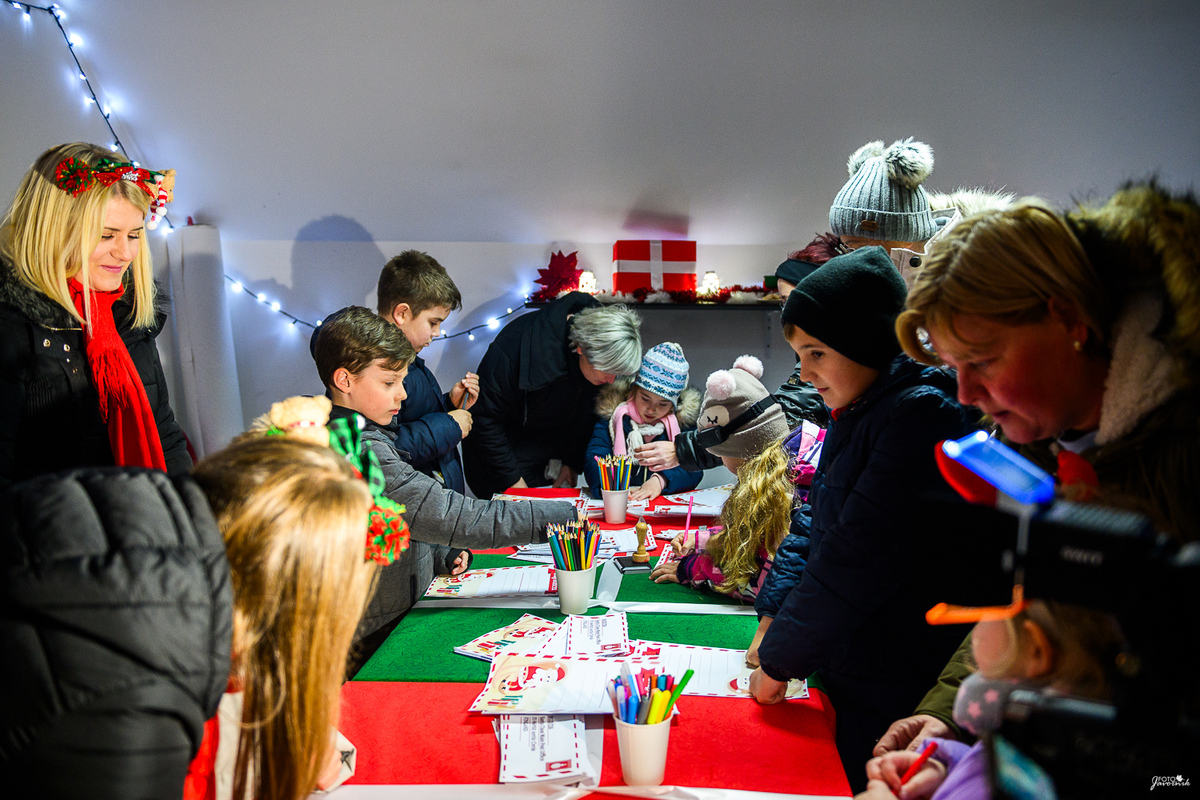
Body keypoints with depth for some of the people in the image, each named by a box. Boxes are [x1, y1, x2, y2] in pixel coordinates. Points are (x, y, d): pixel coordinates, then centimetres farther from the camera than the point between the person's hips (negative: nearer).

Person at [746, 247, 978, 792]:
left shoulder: (920, 415, -20)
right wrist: (776, 623, 5)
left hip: (892, 699, -8)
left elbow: (855, 564, -22)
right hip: (844, 673, 8)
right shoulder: (856, 412, 8)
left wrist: (779, 661, -13)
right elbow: (819, 531, 14)